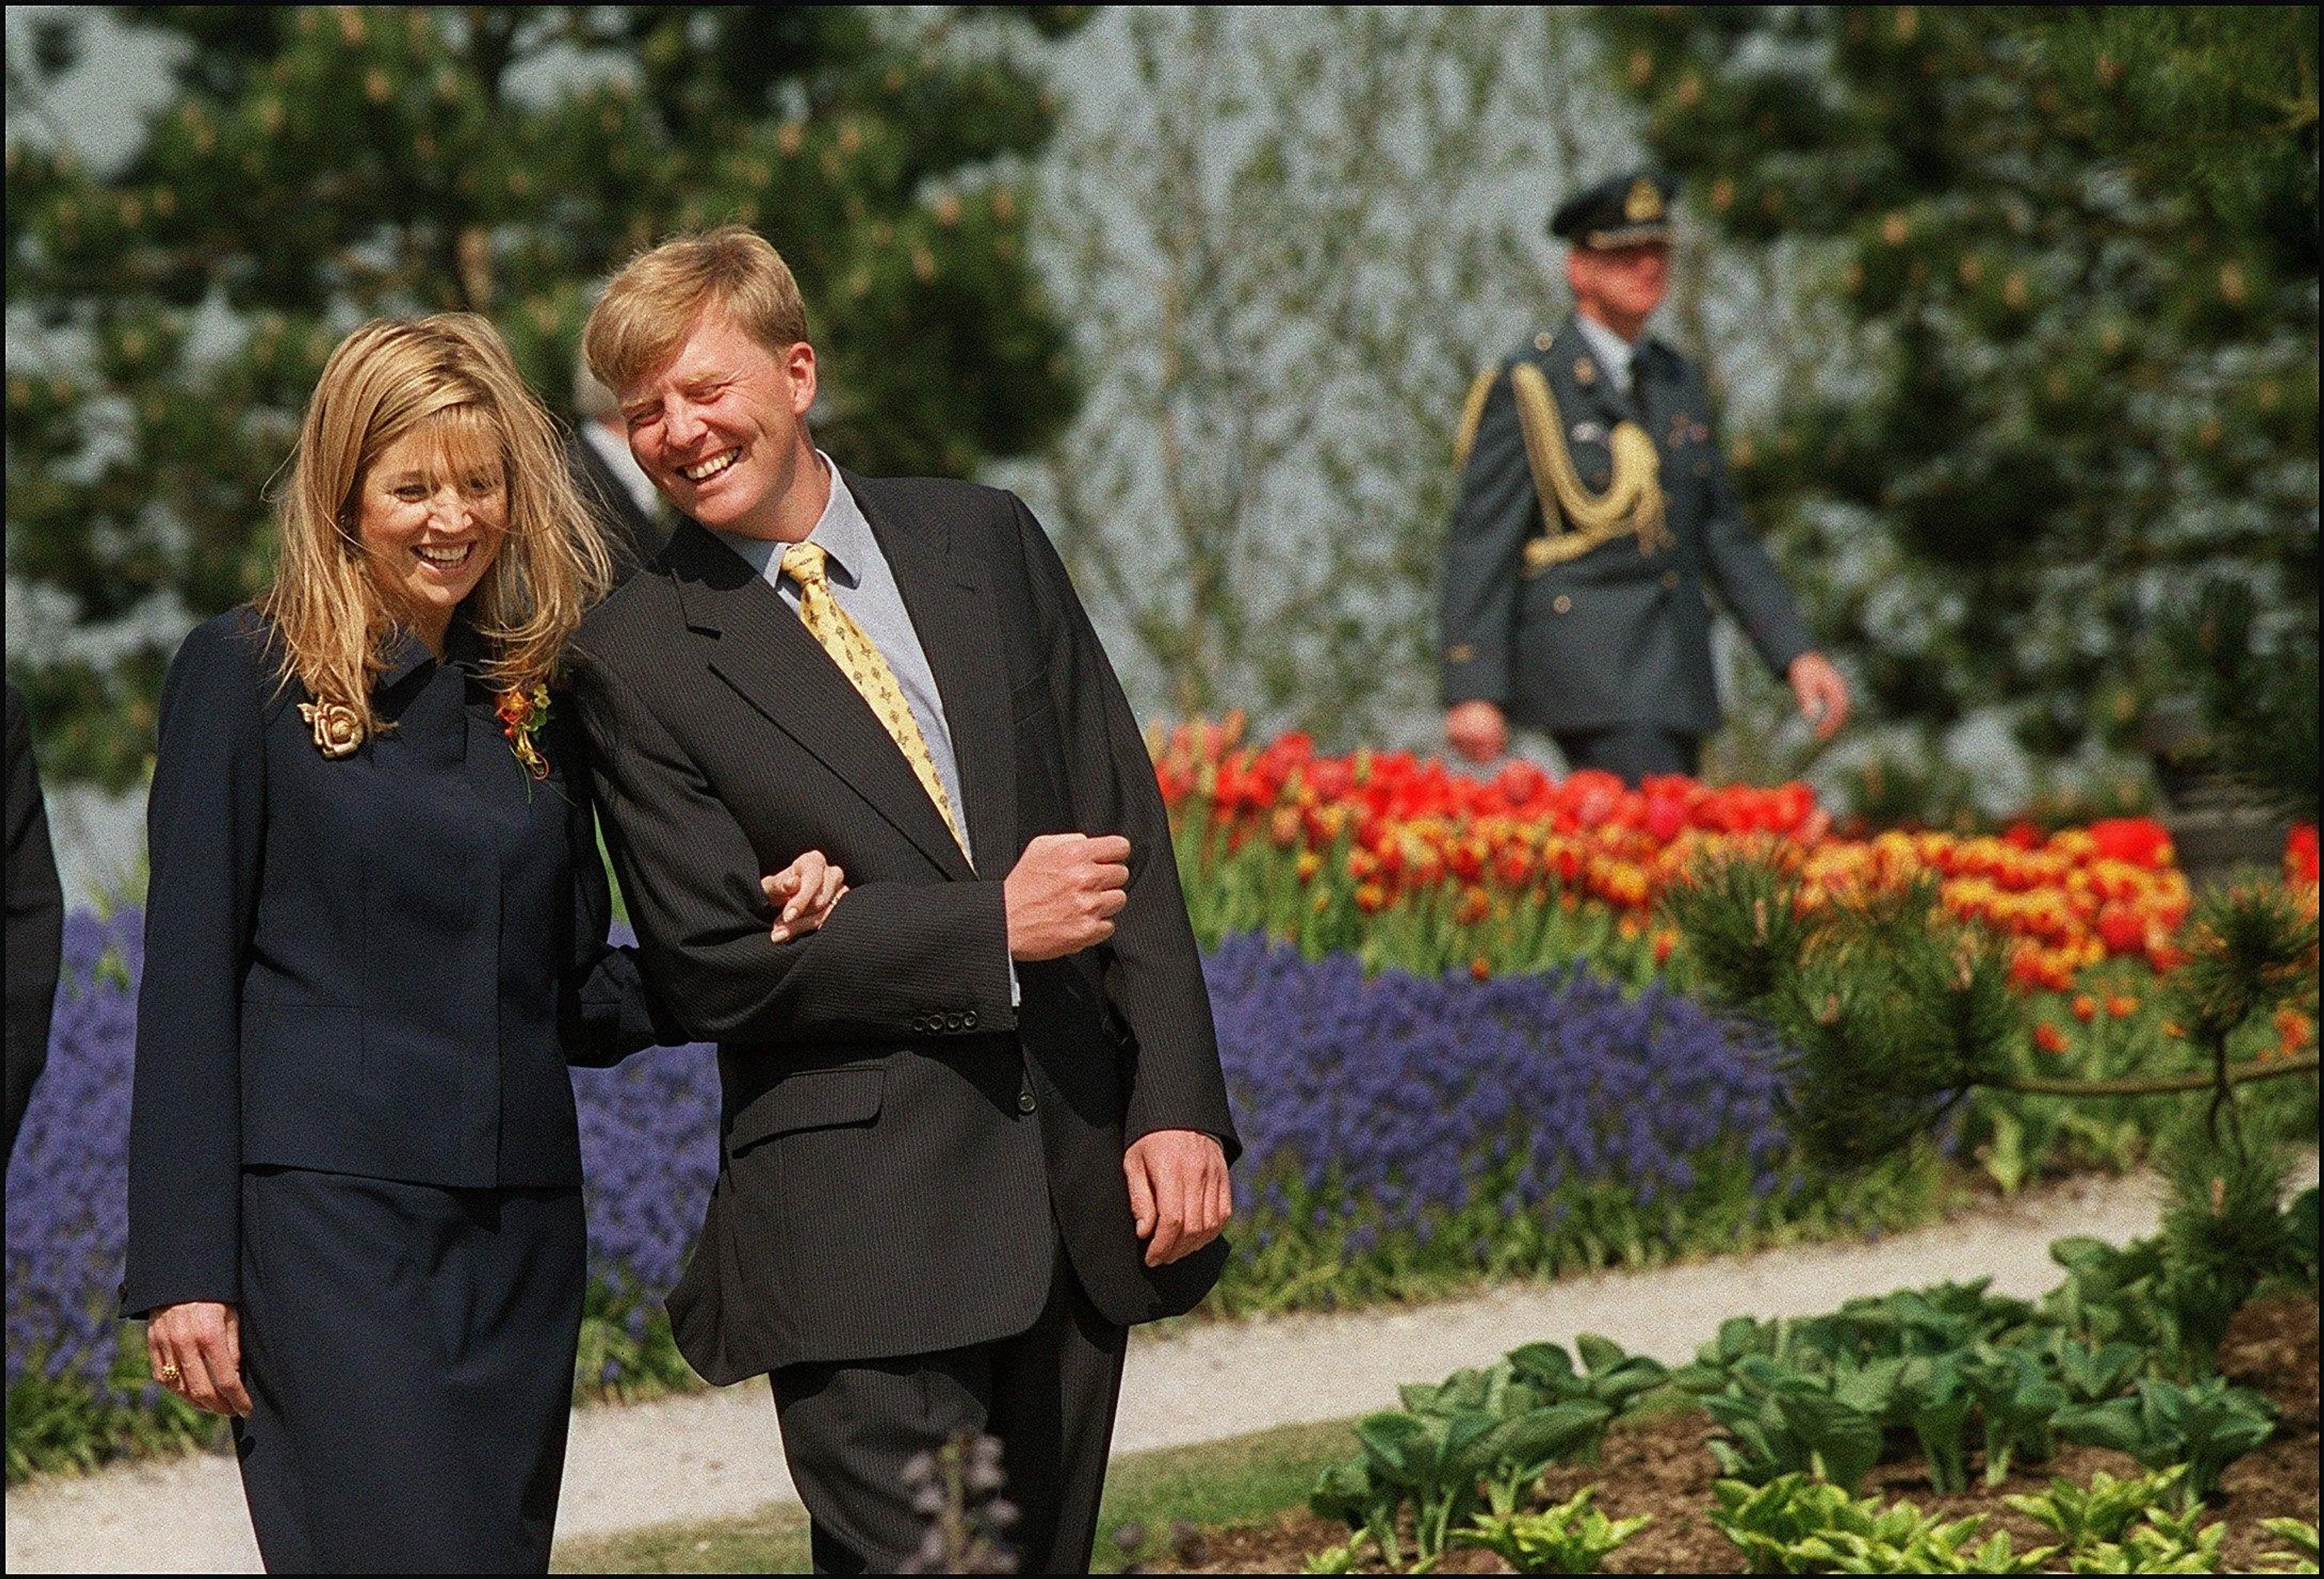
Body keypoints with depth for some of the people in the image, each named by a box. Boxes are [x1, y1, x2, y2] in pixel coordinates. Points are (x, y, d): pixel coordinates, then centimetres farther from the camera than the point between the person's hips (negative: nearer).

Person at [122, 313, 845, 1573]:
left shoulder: (537, 699, 14)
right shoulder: (244, 676, 0)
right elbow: (188, 982, -4)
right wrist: (182, 1269, -9)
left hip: (517, 1231, 5)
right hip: (325, 1218, -5)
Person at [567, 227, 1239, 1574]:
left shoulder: (986, 542, 9)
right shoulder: (639, 661, -2)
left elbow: (1126, 829, 8)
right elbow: (714, 962, -8)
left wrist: (1177, 1105, -1)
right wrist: (994, 926, -13)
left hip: (1080, 1174, 4)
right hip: (860, 1222, -4)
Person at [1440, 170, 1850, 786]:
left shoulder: (1676, 382, 15)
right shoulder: (1525, 387, -6)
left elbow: (1722, 533, 17)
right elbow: (1480, 545, -9)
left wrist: (1797, 653, 8)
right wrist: (1473, 692, -16)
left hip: (1673, 666, 7)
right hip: (1584, 661, -7)